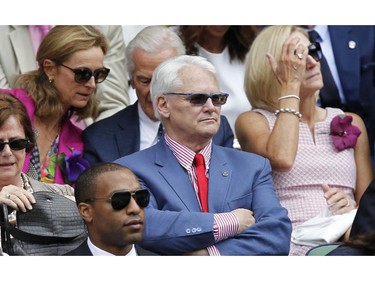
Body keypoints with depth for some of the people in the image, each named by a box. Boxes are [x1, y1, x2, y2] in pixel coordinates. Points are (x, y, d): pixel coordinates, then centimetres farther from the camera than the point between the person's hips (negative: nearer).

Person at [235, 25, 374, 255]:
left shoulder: (350, 123, 22)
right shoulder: (253, 121, 11)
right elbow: (282, 159, -12)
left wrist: (354, 209, -5)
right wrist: (290, 86, -1)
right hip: (289, 246, -3)